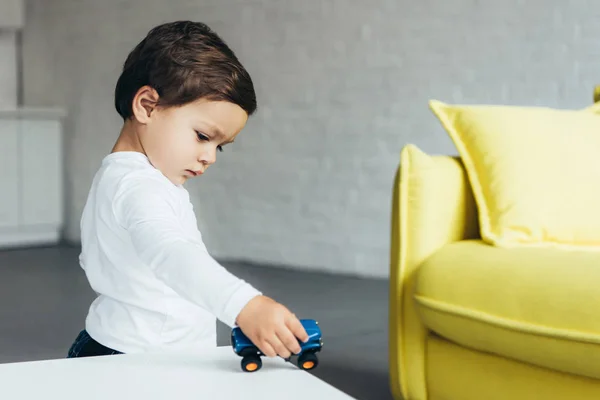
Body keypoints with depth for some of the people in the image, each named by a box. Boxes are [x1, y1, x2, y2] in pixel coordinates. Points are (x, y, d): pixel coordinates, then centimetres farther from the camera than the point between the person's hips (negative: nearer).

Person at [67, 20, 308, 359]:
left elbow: (93, 258, 26)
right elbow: (170, 254, -40)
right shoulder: (139, 188, -21)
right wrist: (244, 305, -53)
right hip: (131, 365, -10)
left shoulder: (117, 179, 13)